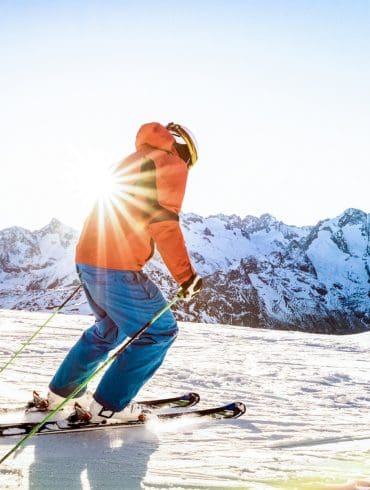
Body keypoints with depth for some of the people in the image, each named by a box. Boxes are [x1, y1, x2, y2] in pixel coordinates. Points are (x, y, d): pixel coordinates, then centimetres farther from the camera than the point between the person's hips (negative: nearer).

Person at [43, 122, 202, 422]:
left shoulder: (131, 161, 23)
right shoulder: (171, 163, -2)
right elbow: (164, 221, -15)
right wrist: (186, 275, -12)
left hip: (86, 258, 9)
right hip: (118, 268, -9)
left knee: (109, 328, 27)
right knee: (159, 331, 5)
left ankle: (61, 392, 33)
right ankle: (110, 405, 7)